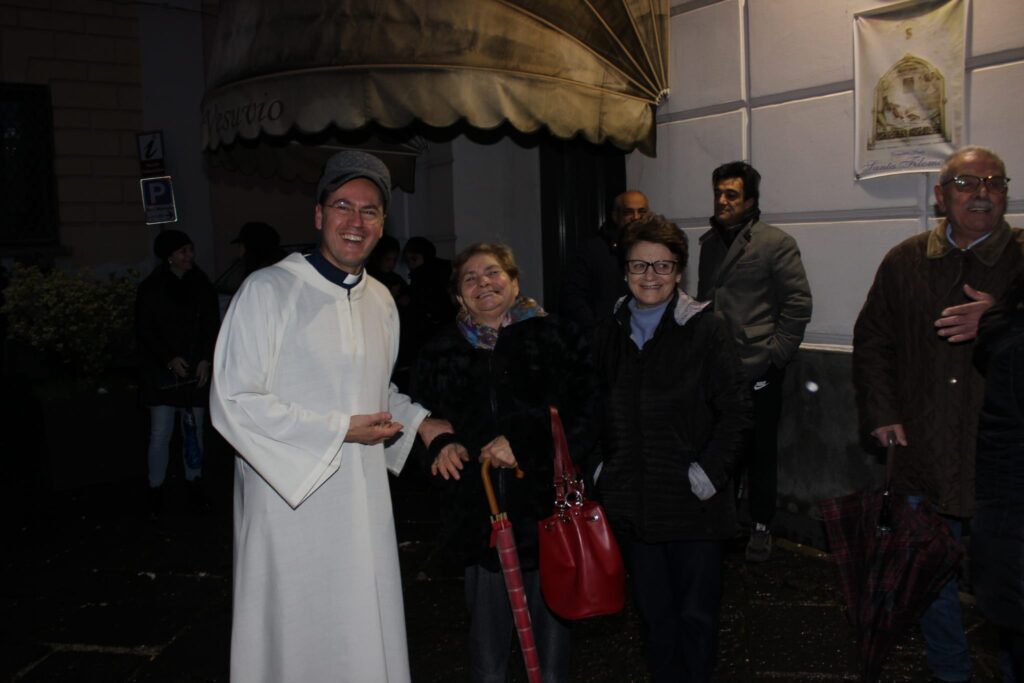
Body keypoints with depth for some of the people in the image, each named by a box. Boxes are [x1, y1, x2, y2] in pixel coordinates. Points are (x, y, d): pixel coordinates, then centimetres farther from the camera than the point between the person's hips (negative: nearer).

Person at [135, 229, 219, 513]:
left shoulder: (201, 284, 4)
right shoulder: (151, 288, -3)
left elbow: (212, 324, 6)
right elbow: (144, 330, -2)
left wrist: (206, 359, -6)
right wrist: (169, 359, -13)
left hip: (196, 370, 3)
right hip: (161, 371, -2)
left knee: (195, 428, 9)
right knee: (160, 433, -4)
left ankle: (193, 479, 24)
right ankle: (156, 488, 8)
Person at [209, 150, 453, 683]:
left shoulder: (380, 301, 9)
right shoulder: (269, 290, -11)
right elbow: (234, 404, -17)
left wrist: (418, 421, 3)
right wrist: (340, 430, -16)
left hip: (364, 500, 6)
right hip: (290, 499, -6)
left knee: (368, 638, 14)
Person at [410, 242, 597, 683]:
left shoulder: (555, 339, -1)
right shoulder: (441, 351, 10)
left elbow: (584, 416, -6)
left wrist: (522, 443, -15)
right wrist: (440, 445, -3)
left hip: (546, 512, -2)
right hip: (478, 516, 2)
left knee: (551, 644, 10)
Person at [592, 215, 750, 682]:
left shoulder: (706, 331, -8)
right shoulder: (609, 333, 6)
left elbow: (736, 410, -9)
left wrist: (709, 472, -14)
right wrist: (601, 467, 8)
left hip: (692, 503, -4)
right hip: (631, 501, 4)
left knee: (697, 613, 9)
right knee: (653, 611, 16)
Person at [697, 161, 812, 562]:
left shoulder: (776, 243, -6)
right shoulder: (710, 242, 12)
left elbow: (798, 303, -8)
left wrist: (775, 353, -11)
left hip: (758, 371, -5)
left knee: (760, 453, 4)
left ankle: (761, 528, 20)